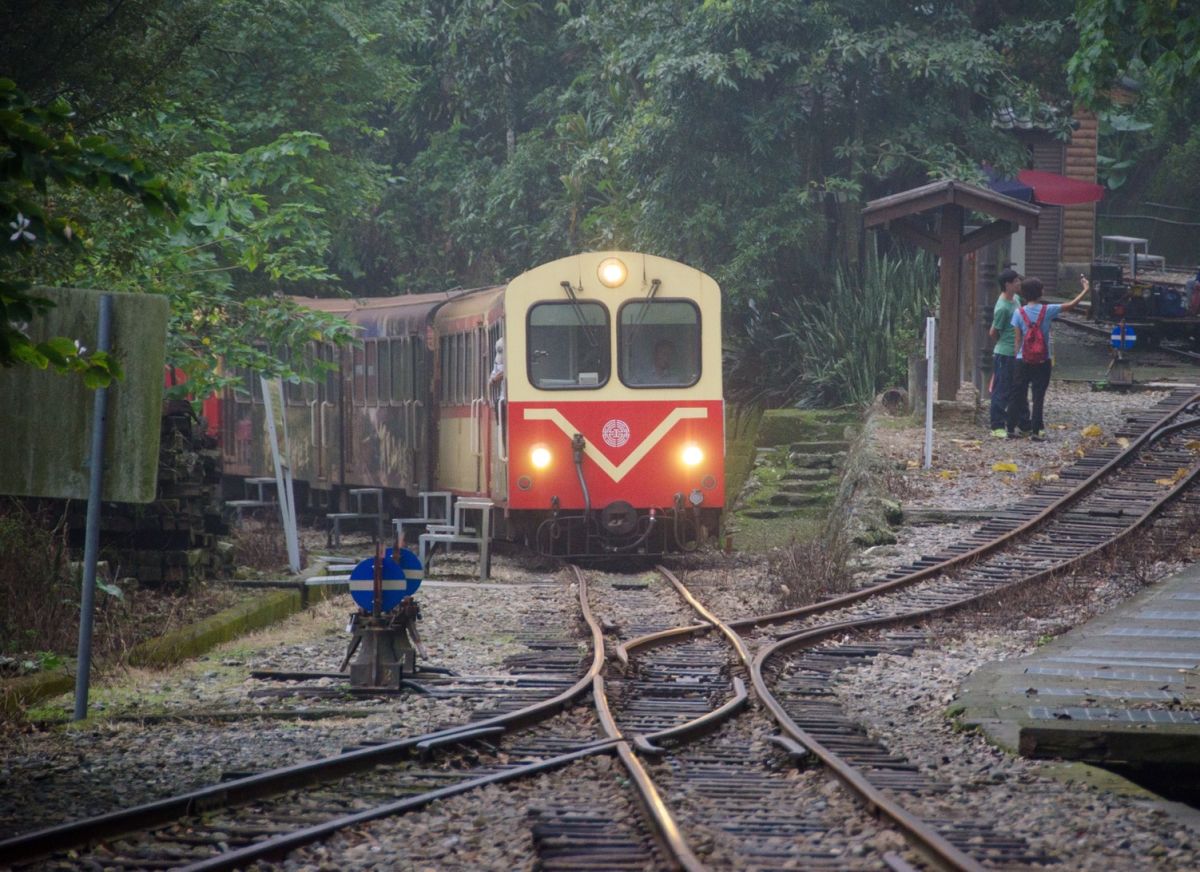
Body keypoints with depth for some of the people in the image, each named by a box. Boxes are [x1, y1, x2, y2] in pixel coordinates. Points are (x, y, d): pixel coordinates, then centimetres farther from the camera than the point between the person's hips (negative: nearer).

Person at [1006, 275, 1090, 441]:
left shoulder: (1019, 313, -5)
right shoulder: (1047, 310, -8)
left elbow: (1018, 339, -3)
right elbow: (1072, 305, -1)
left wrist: (1017, 356, 7)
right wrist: (1086, 289, 11)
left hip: (1023, 360, 1)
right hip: (1043, 361, -1)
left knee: (1016, 395, 9)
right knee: (1038, 396, 4)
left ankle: (1011, 428, 10)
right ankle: (1036, 431, 2)